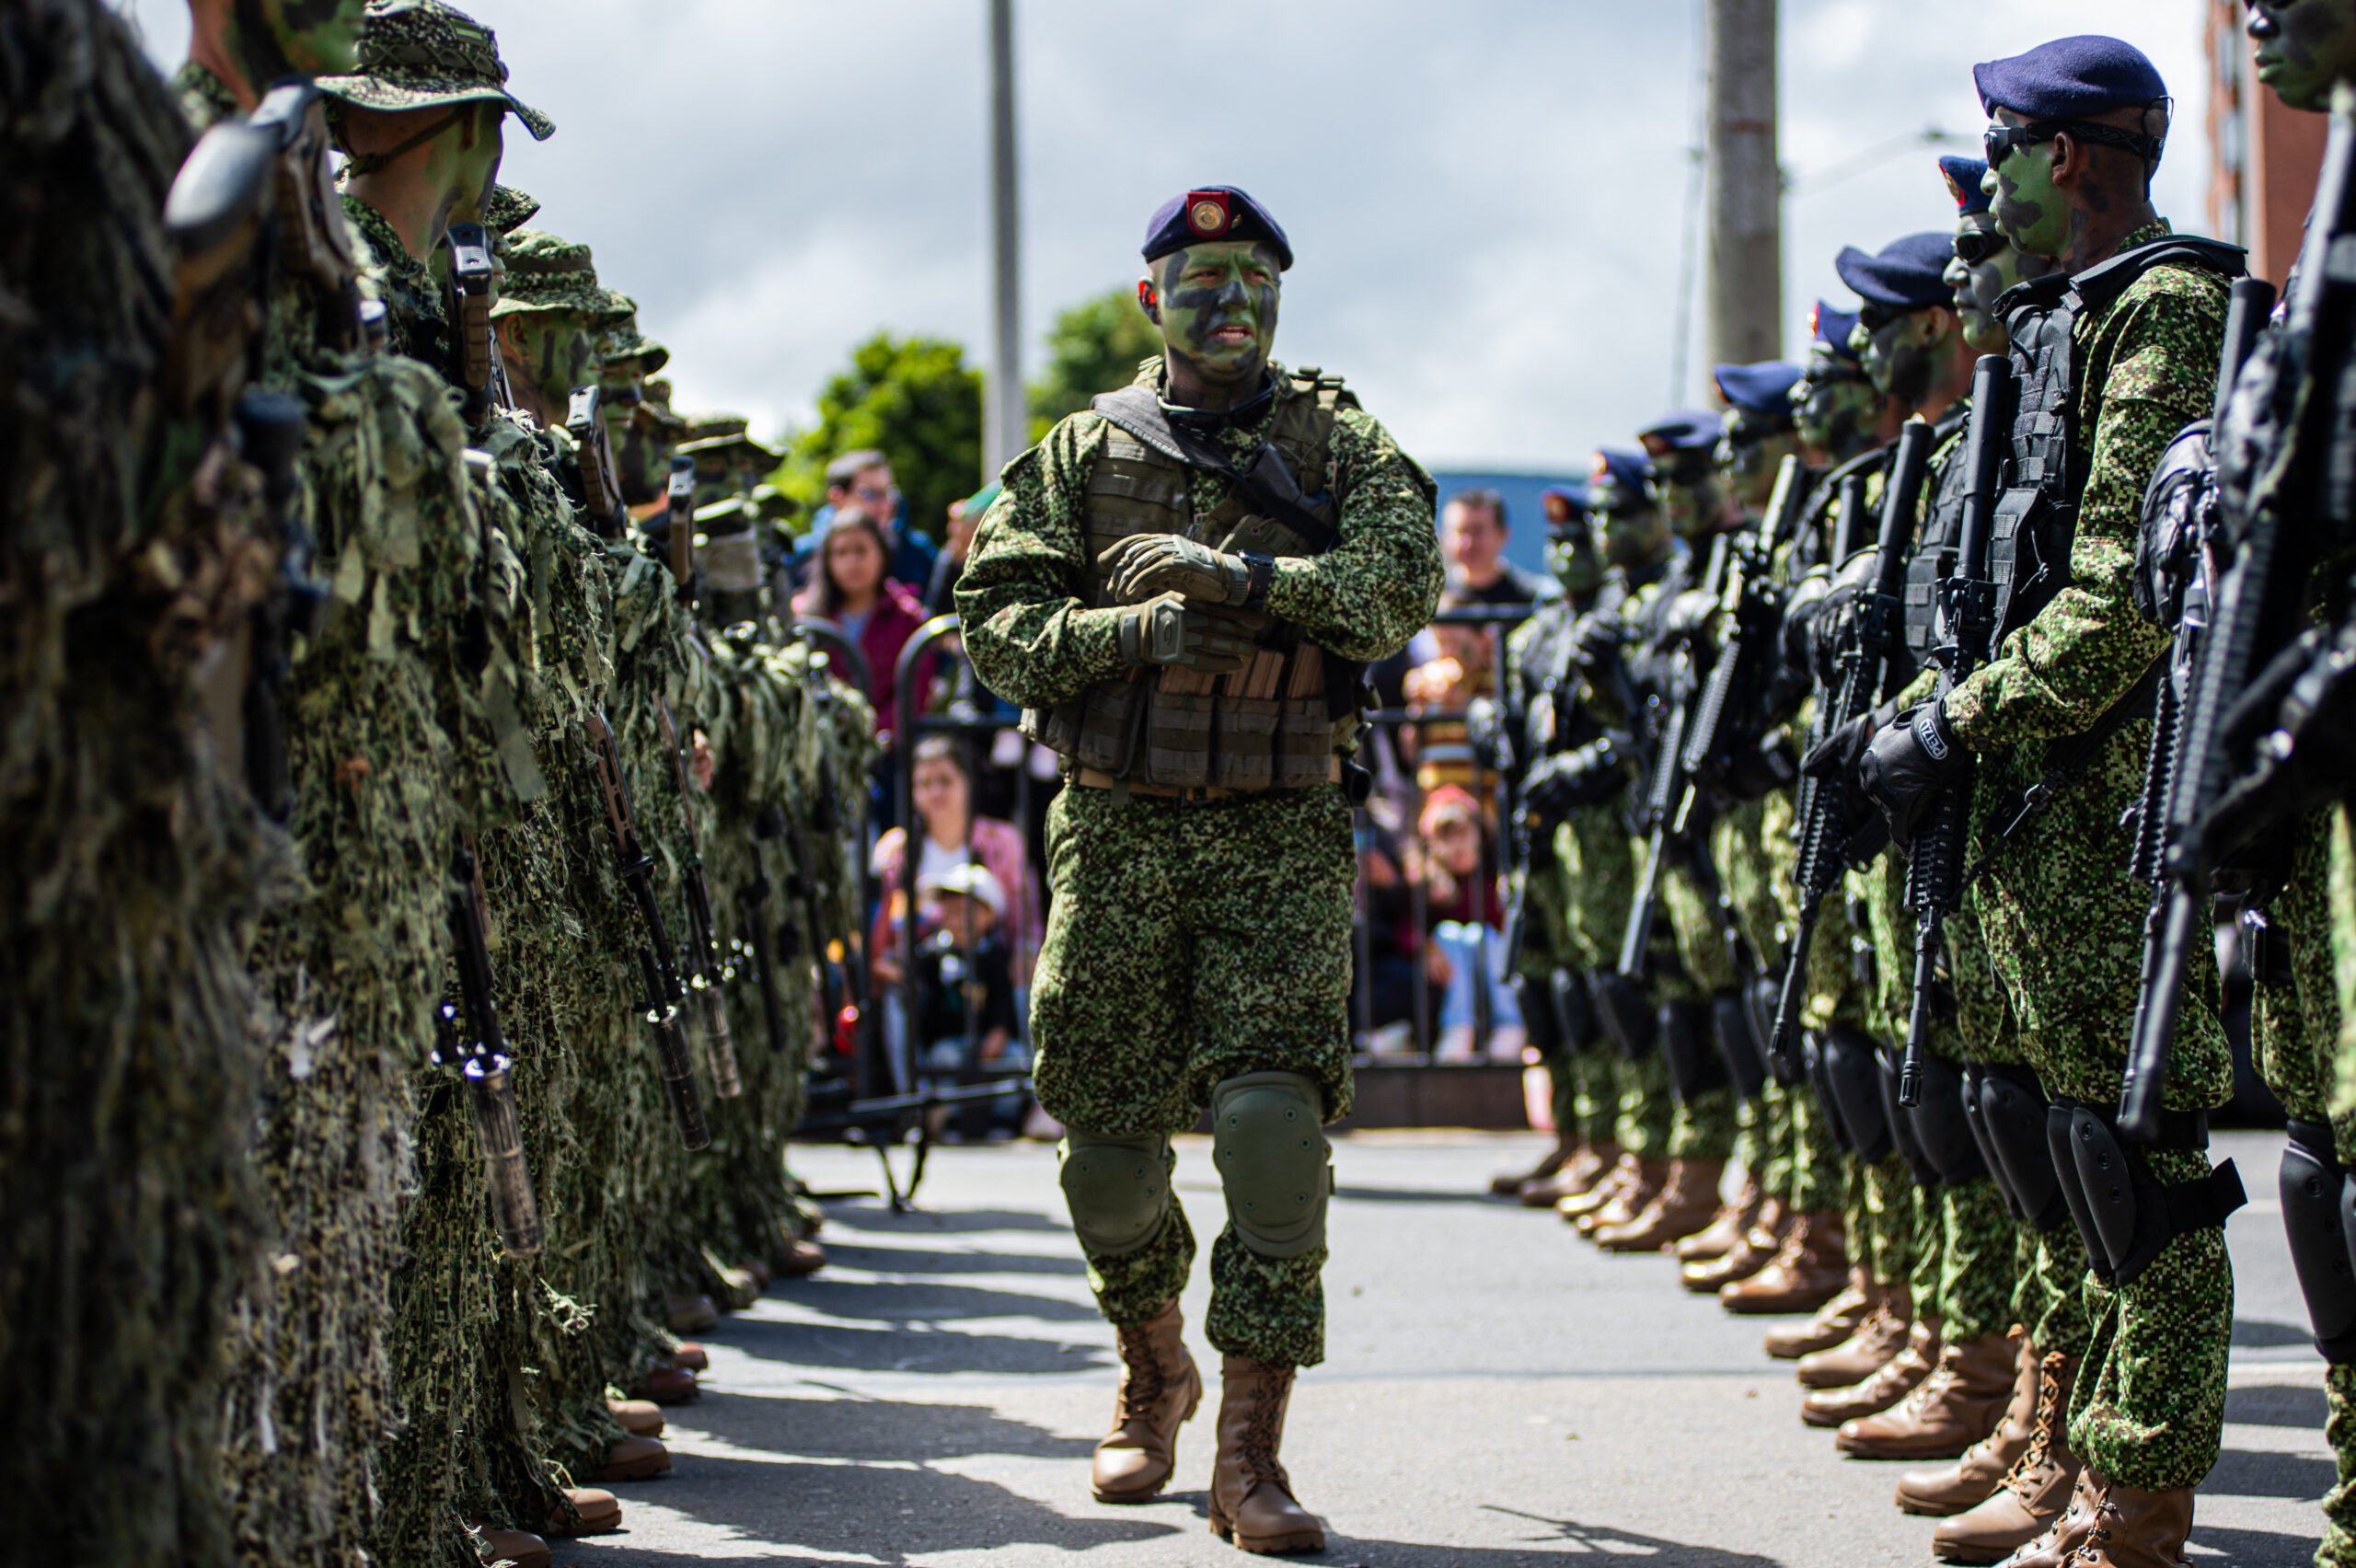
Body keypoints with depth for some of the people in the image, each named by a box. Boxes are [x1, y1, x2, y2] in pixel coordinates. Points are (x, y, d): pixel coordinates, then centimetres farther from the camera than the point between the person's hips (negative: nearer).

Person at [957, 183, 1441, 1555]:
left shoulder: (1341, 446, 8)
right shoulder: (1080, 455, 10)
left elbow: (1398, 586, -10)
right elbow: (1001, 626, 1)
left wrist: (1239, 578, -19)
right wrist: (1147, 627, -13)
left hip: (1284, 835, -2)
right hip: (1118, 827, 2)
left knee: (1275, 1119, -15)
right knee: (1111, 1133, 6)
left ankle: (1251, 1455, -11)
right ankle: (1155, 1375, 33)